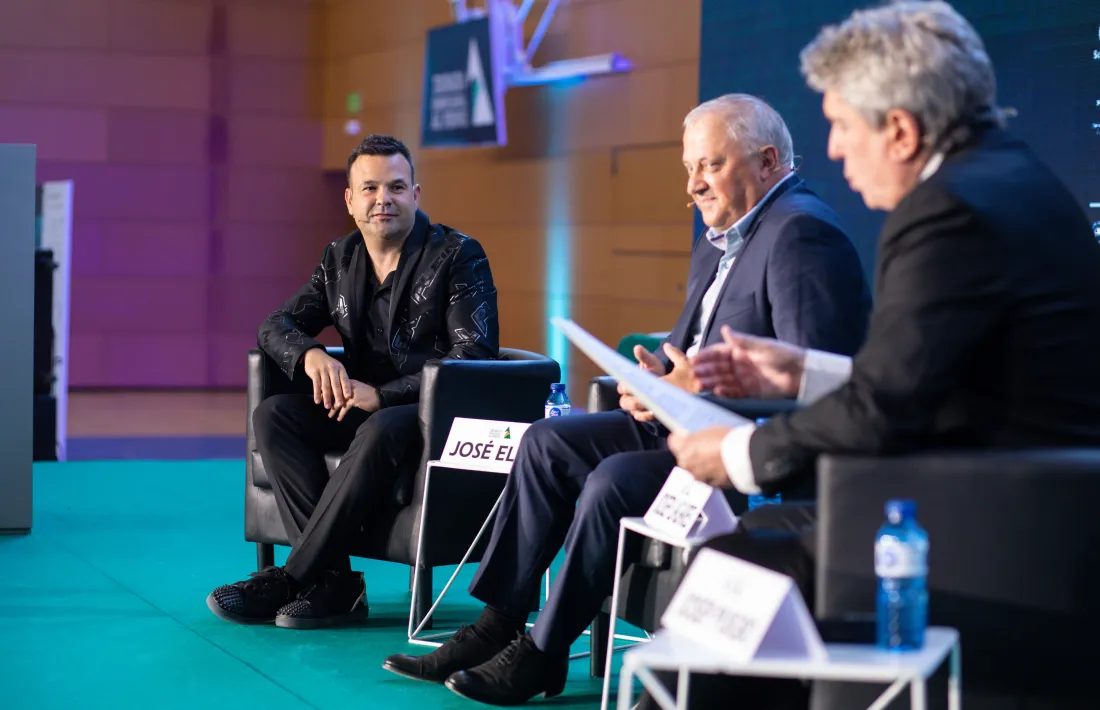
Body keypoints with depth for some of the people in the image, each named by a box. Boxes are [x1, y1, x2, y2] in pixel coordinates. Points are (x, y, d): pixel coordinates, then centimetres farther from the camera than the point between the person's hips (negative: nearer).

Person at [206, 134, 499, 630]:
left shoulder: (458, 256, -7)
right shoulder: (340, 258, 11)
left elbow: (475, 356, -17)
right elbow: (276, 325, 9)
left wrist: (382, 395, -25)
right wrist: (311, 356, -17)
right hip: (362, 408, 6)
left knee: (380, 431, -38)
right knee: (271, 415, -18)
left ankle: (292, 578, -28)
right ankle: (334, 581, -27)